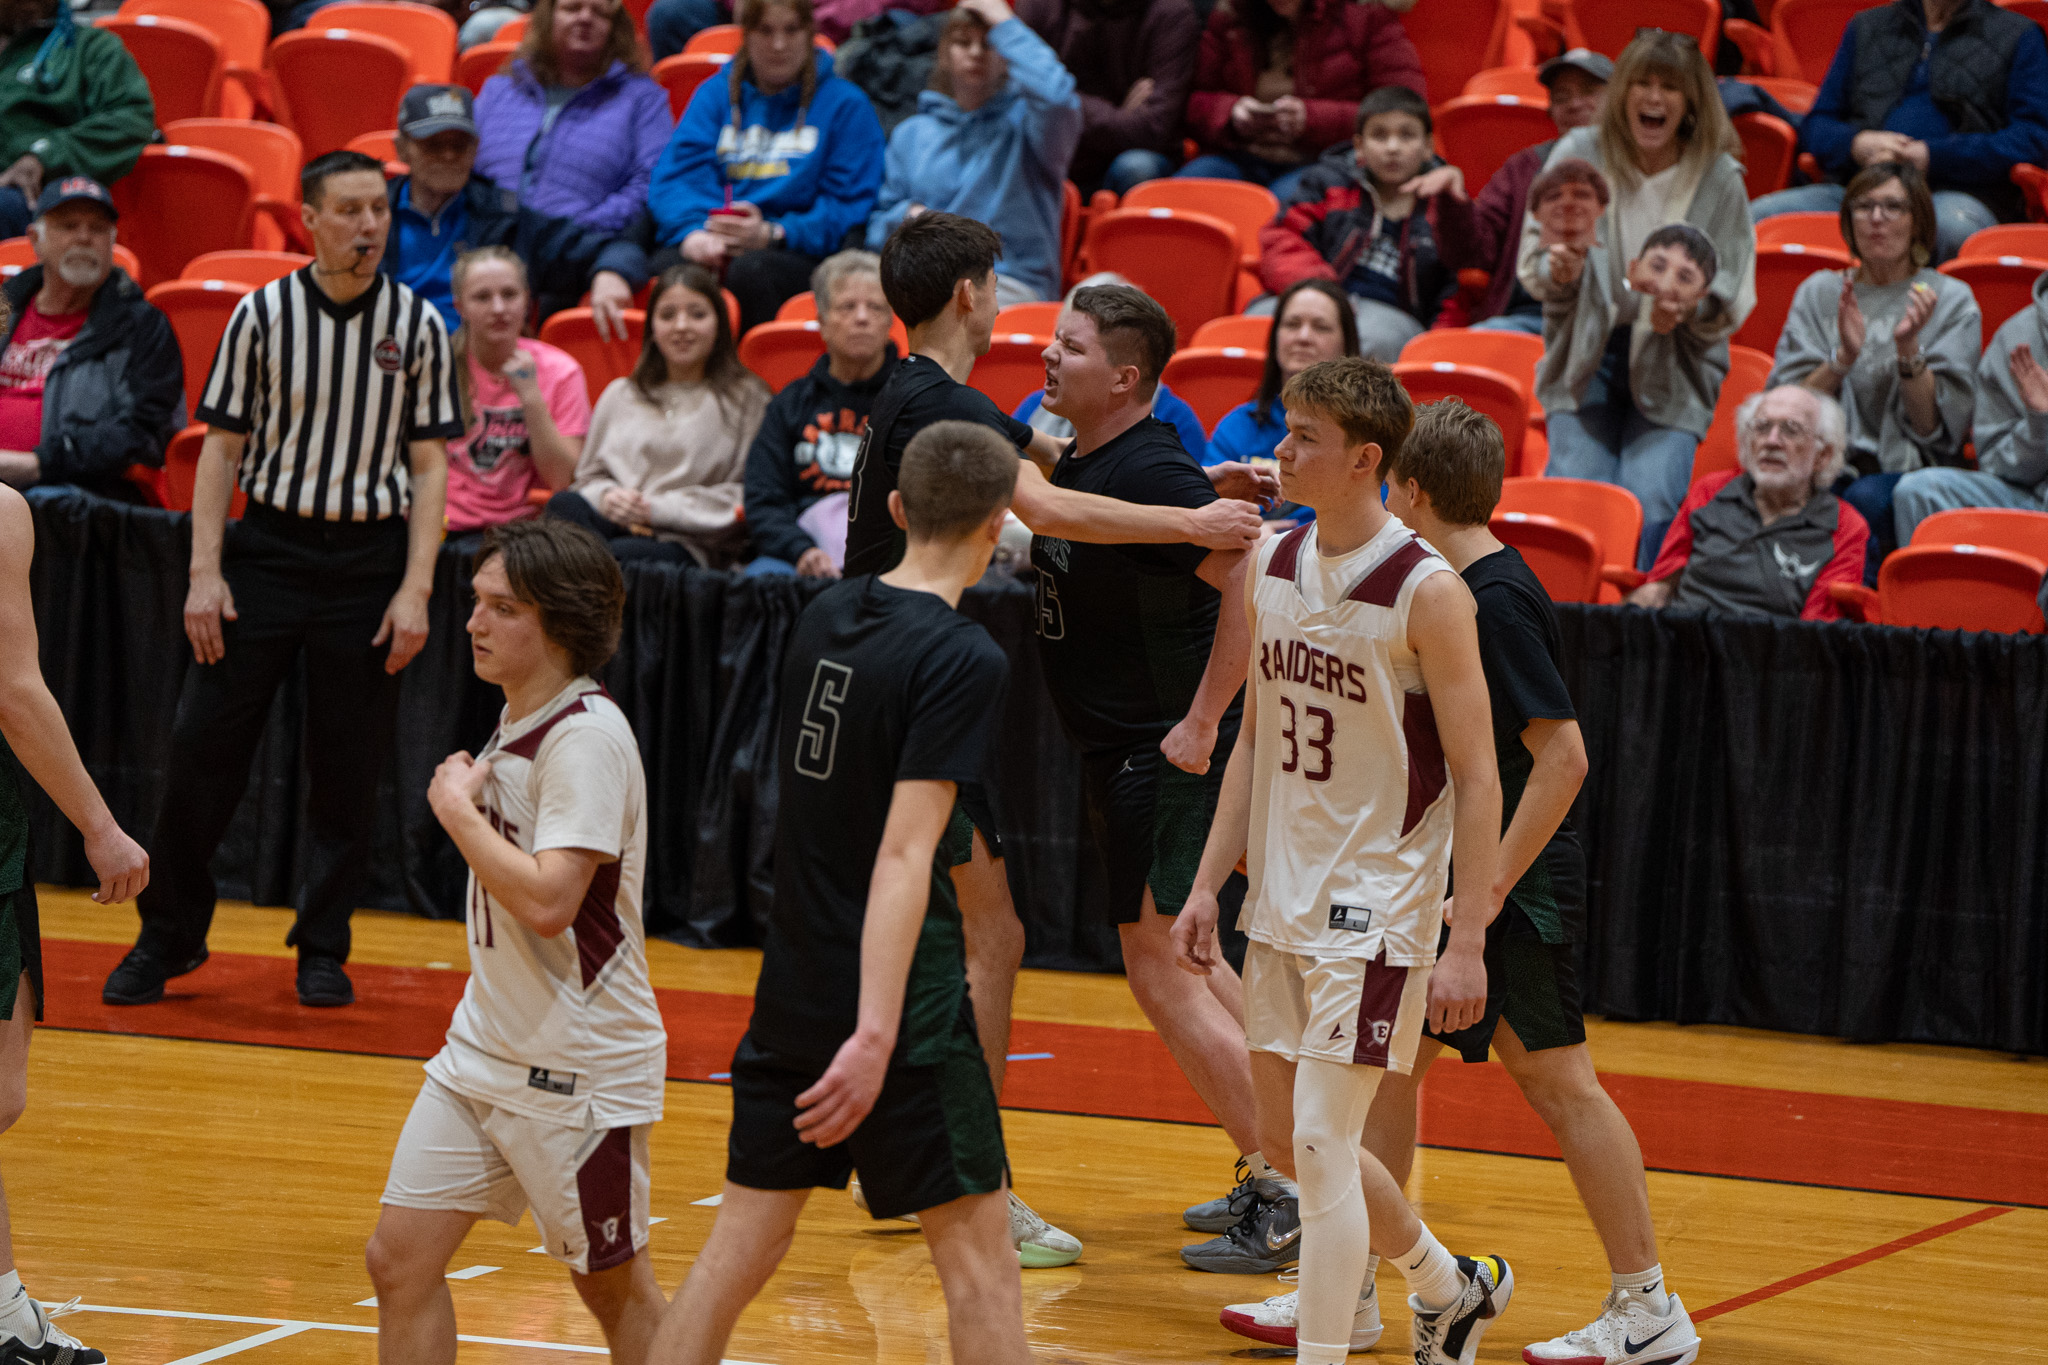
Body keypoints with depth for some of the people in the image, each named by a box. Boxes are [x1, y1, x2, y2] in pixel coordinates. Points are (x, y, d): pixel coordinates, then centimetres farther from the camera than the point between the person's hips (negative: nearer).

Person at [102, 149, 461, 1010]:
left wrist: (415, 588, -6)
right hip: (268, 545, 0)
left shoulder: (417, 325, 1)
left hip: (368, 559, 0)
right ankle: (168, 936, 11)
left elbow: (429, 465, 2)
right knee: (202, 746, -2)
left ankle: (323, 947, 16)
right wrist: (204, 573, -5)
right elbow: (222, 448, 3)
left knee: (349, 767, 3)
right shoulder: (262, 314, 0)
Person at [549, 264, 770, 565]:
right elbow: (590, 475, 25)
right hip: (611, 524, 5)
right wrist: (607, 497, -1)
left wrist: (660, 509, -8)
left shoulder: (745, 399, 10)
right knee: (564, 504, -33)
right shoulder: (619, 395, 26)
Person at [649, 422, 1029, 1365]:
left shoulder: (824, 617, 6)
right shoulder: (962, 659, -15)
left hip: (792, 988, 7)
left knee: (740, 1245, 10)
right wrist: (876, 1034, -26)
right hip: (897, 993, -7)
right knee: (976, 1251, 1)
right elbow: (904, 851, -22)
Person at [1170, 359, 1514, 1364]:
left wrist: (1468, 940, -18)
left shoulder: (1425, 592, -16)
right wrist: (1208, 884, 11)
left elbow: (1477, 776, -14)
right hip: (1283, 901, 8)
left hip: (1379, 904, -8)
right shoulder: (1272, 568, 5)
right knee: (1287, 1135, 16)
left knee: (1320, 1147, -12)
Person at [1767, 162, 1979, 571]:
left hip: (1909, 473, -1)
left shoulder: (1952, 301, 6)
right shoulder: (1819, 291, 13)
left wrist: (1908, 349, -15)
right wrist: (1844, 356, -13)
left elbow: (1936, 430, -2)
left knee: (1865, 499, -36)